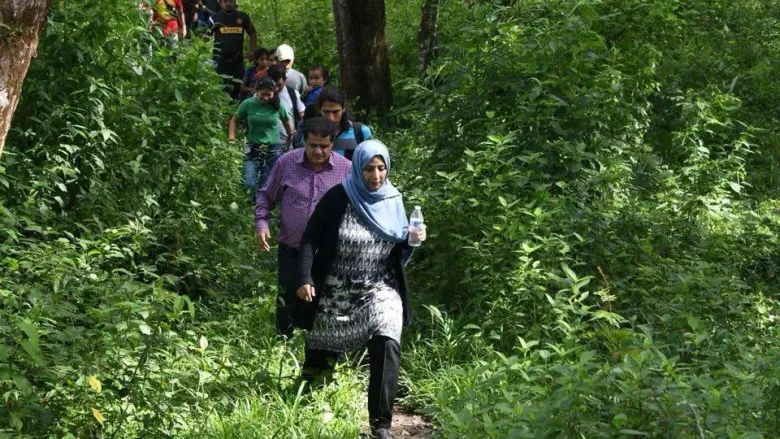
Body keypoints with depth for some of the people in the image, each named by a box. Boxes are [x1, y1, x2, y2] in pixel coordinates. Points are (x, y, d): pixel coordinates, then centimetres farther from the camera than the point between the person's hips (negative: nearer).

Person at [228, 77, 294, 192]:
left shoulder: (277, 106, -1)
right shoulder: (248, 104, -4)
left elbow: (287, 121, 15)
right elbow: (234, 119, 8)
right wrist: (231, 137, -4)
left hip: (272, 151, 1)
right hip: (252, 150, -1)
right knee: (249, 185, -15)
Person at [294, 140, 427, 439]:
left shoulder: (393, 201, 1)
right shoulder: (338, 197, -12)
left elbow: (398, 249, 12)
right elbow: (310, 239, -8)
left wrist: (412, 239, -11)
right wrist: (305, 279, -18)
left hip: (378, 291, 2)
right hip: (335, 293, -1)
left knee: (386, 346, -21)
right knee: (321, 351, 14)